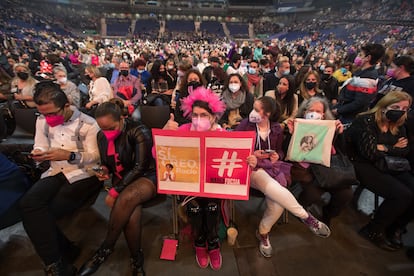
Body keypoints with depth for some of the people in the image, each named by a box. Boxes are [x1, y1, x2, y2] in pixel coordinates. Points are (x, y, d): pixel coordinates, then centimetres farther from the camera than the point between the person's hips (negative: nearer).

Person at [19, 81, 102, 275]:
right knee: (28, 203, -22)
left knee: (47, 212, -22)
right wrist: (38, 153, -11)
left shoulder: (88, 124, -9)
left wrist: (69, 155, -27)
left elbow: (96, 157, -10)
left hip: (83, 174, -5)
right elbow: (39, 146, 14)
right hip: (56, 172, 6)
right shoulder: (42, 121, 10)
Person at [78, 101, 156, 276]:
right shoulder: (102, 136, 2)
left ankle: (105, 249, -13)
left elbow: (140, 167, -20)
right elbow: (106, 163, 16)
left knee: (126, 198, -36)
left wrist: (114, 191, -20)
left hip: (147, 177, -4)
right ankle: (136, 259, -6)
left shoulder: (139, 132, -17)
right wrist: (104, 170, -9)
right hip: (122, 180, 4)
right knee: (130, 214, -28)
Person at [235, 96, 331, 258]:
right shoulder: (245, 125, -4)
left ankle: (263, 233, 2)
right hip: (251, 167, -4)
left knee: (277, 202, -24)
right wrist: (251, 155, -14)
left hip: (271, 167, 4)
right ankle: (307, 218, -11)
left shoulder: (276, 129, 7)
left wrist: (277, 156, -4)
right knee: (276, 191, -33)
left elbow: (279, 150, 19)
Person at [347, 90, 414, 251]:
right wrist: (394, 148, -2)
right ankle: (373, 231, -2)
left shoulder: (398, 126, 15)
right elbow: (370, 152, -17)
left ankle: (395, 229, 10)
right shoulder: (365, 121, -11)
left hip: (391, 167, 8)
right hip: (366, 167, -7)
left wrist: (385, 148, -9)